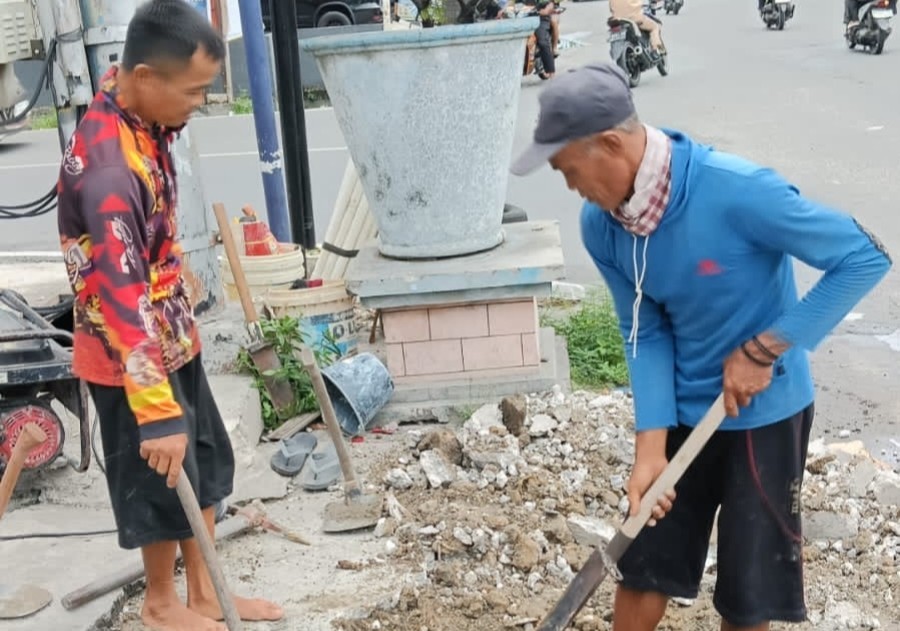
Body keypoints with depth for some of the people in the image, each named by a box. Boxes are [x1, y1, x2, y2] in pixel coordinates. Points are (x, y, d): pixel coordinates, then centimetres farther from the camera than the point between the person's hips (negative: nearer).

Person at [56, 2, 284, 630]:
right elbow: (121, 299, -35)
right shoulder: (108, 166, -32)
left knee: (205, 461, 17)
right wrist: (157, 412, -35)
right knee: (160, 477, 9)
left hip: (173, 335, 9)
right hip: (129, 355, -9)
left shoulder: (140, 116, -4)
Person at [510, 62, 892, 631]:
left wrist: (765, 349, -23)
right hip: (682, 413, 5)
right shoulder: (600, 225, -11)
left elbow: (866, 258, -22)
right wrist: (651, 443, -13)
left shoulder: (737, 191, -29)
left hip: (765, 414, -4)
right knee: (642, 569, 12)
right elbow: (646, 333, -4)